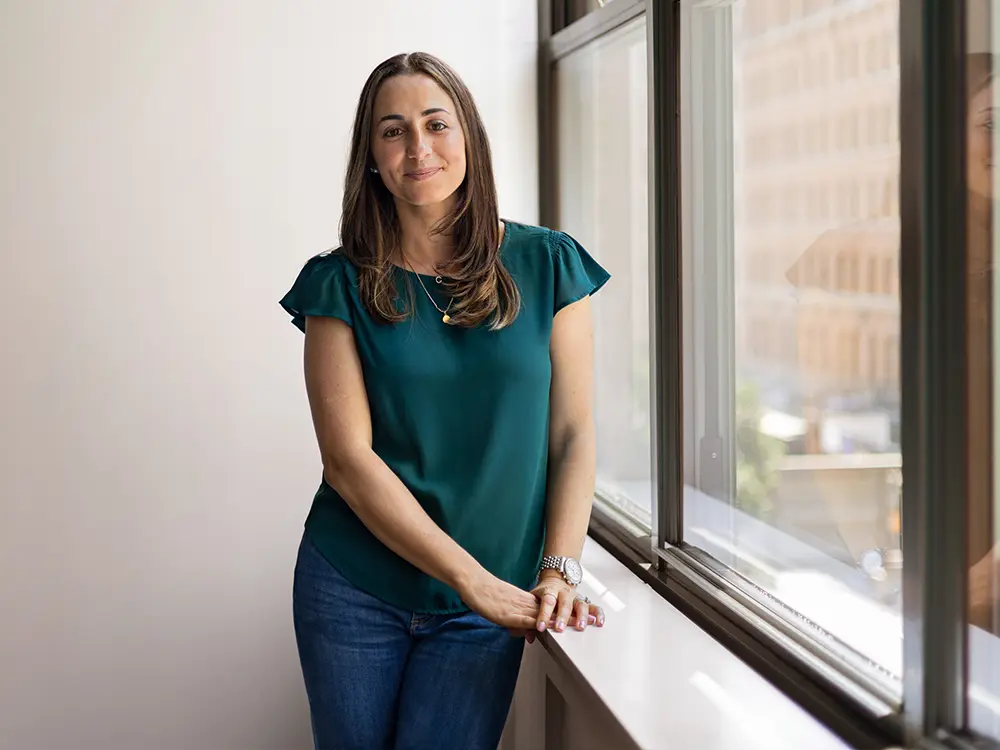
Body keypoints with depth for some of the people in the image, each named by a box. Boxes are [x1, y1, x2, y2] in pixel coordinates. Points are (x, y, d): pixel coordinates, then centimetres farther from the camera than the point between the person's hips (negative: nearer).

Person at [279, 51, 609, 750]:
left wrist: (560, 571, -13)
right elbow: (348, 457, -10)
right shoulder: (341, 284, -3)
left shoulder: (547, 265, 0)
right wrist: (472, 577, -16)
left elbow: (573, 436, 0)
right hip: (353, 588, 0)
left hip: (491, 599, 0)